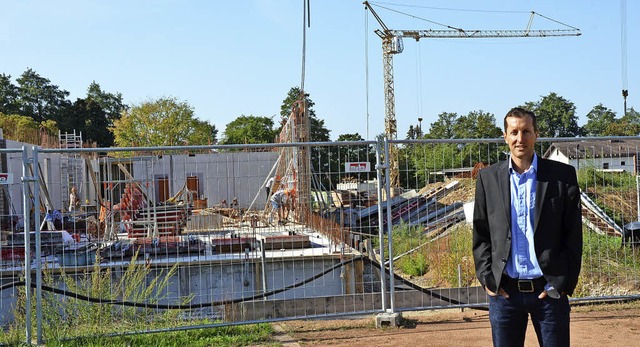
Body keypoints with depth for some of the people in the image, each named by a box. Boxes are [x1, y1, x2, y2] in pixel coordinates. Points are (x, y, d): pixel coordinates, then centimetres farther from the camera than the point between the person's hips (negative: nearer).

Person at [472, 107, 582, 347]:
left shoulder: (562, 175, 1)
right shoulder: (488, 178, 6)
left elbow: (573, 235, 1)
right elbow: (480, 234, 8)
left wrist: (563, 283, -5)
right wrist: (486, 279, -1)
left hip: (549, 290, -1)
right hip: (504, 291, 1)